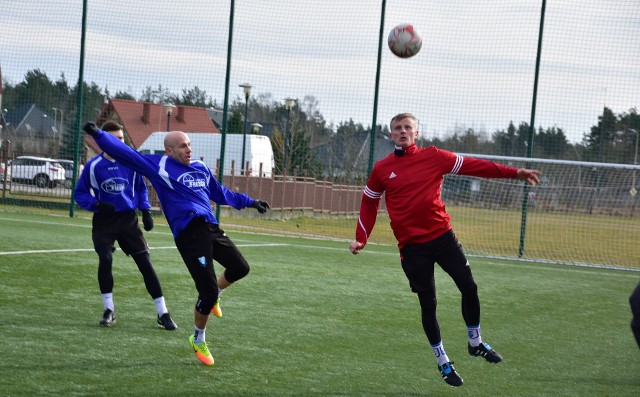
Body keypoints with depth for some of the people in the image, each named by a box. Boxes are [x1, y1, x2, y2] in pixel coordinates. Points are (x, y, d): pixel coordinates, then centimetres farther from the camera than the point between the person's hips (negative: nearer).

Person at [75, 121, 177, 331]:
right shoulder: (94, 166, -7)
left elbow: (141, 188, 14)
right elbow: (80, 193, 2)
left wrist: (146, 211, 4)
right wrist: (97, 205, -16)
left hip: (128, 219, 2)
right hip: (104, 221, -2)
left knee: (145, 263, -2)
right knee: (105, 260, -19)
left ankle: (163, 313, 5)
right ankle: (109, 311, 0)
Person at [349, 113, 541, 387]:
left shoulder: (433, 157, 1)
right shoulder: (382, 169, 4)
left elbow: (474, 166, -2)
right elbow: (369, 204, 14)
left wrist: (513, 173, -8)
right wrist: (361, 239, 4)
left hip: (442, 235, 1)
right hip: (412, 246, -1)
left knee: (469, 287, -3)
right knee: (427, 303, 2)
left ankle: (475, 343, 22)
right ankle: (442, 361, 20)